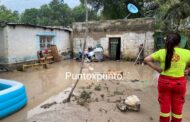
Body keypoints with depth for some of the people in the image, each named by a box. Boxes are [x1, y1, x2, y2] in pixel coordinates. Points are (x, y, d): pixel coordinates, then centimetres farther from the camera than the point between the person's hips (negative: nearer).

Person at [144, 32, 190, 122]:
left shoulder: (162, 52, -7)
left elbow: (146, 59, -8)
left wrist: (157, 68, -3)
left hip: (164, 81, 0)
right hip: (179, 83, 0)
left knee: (165, 107, 15)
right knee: (177, 108, 18)